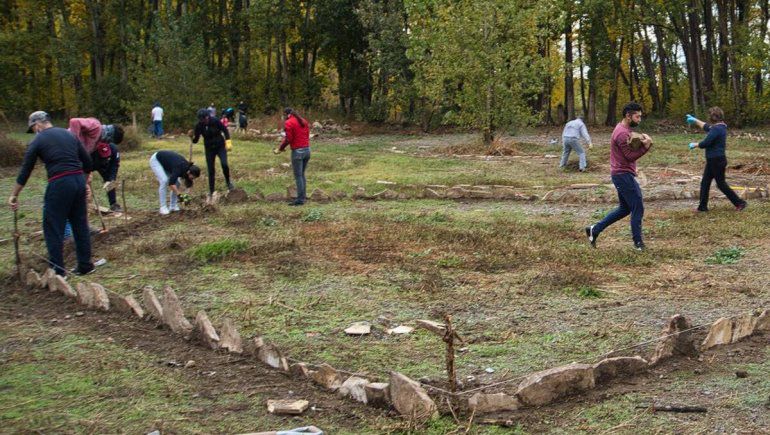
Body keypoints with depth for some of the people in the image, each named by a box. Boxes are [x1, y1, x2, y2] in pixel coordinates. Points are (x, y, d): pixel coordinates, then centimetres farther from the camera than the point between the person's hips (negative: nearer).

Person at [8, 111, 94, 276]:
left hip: (59, 184, -5)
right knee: (80, 224, 15)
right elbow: (88, 163, 15)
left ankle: (58, 271, 5)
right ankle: (85, 265, 20)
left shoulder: (38, 141, 3)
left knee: (53, 228, 4)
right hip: (79, 181, 6)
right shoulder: (69, 135, 16)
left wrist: (14, 196, 13)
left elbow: (25, 171, 6)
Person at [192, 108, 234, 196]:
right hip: (209, 149, 2)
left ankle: (228, 183, 4)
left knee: (224, 164, -21)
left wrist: (228, 142, -12)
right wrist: (192, 138, -31)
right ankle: (211, 191, 15)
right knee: (210, 170, 3)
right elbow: (195, 140, -9)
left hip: (220, 147, -2)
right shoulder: (199, 125, -13)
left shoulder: (215, 121, -18)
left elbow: (225, 130, -6)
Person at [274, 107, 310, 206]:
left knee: (298, 176, -1)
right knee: (302, 174, 17)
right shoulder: (303, 121, 13)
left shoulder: (288, 123, -8)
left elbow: (288, 139, -12)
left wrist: (280, 149, -1)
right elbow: (307, 135, 14)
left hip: (297, 151, -7)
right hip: (307, 149, 7)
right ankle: (303, 195, 21)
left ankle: (300, 199, 0)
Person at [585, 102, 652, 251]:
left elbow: (630, 150, 12)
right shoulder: (622, 134, -20)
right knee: (638, 209, -2)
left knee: (624, 209, 17)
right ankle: (638, 243, 8)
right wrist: (646, 146, -22)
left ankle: (594, 230, 17)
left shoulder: (624, 129, 13)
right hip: (624, 175, -10)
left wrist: (641, 142, -5)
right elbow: (630, 156, -19)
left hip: (622, 174, 10)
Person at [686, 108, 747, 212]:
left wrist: (694, 145, -6)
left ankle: (739, 203, 7)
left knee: (721, 184, -1)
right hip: (712, 161, 10)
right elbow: (706, 127, 30)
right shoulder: (719, 127, 10)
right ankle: (702, 206, 15)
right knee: (705, 182, 11)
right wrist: (695, 120, 39)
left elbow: (705, 143, -23)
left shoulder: (717, 129, -21)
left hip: (717, 161, -10)